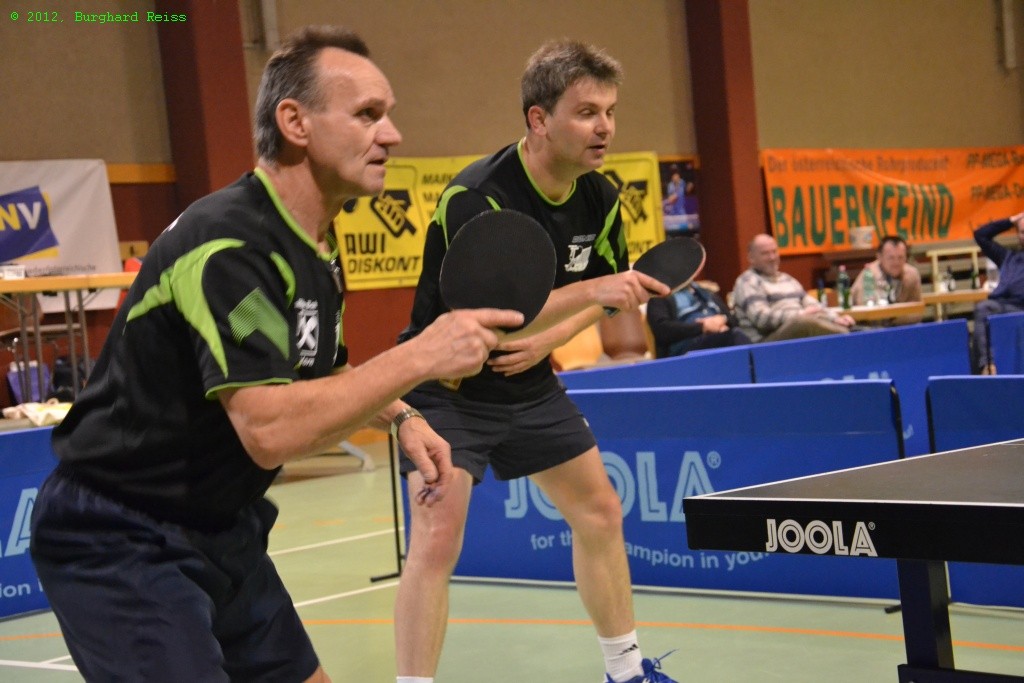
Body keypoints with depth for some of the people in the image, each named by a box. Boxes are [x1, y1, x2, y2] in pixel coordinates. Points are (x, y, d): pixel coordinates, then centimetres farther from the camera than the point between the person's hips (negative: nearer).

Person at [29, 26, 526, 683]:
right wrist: (419, 357, -30)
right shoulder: (226, 244, -24)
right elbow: (270, 430, -34)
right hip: (121, 546, -9)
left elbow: (319, 372, 22)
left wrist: (400, 417, 3)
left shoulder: (315, 248, 6)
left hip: (220, 530, 10)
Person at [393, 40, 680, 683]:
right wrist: (589, 291, -42)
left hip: (529, 385, 7)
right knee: (437, 538, -20)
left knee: (600, 513, 13)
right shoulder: (475, 196, -28)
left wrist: (546, 339, -8)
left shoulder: (600, 197, -7)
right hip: (448, 388, -7)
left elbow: (602, 293, 9)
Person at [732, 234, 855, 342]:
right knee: (806, 322, -37)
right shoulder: (748, 282, 2)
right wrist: (800, 314, -19)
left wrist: (835, 319, 3)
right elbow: (761, 317, -12)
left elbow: (812, 305, 23)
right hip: (769, 340, -7)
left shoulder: (787, 279, 27)